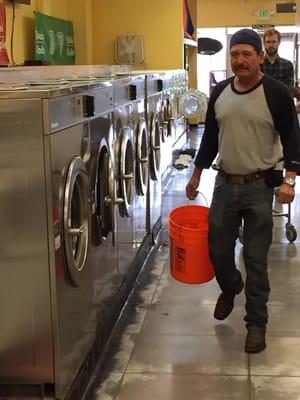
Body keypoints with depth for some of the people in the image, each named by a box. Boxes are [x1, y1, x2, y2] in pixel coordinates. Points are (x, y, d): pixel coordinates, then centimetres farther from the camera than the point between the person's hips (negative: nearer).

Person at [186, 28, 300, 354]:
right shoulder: (220, 92, 5)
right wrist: (196, 175, 15)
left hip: (259, 186, -4)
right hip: (225, 183, 5)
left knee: (255, 259, 2)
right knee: (217, 249, 12)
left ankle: (256, 322, 17)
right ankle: (229, 289, 44)